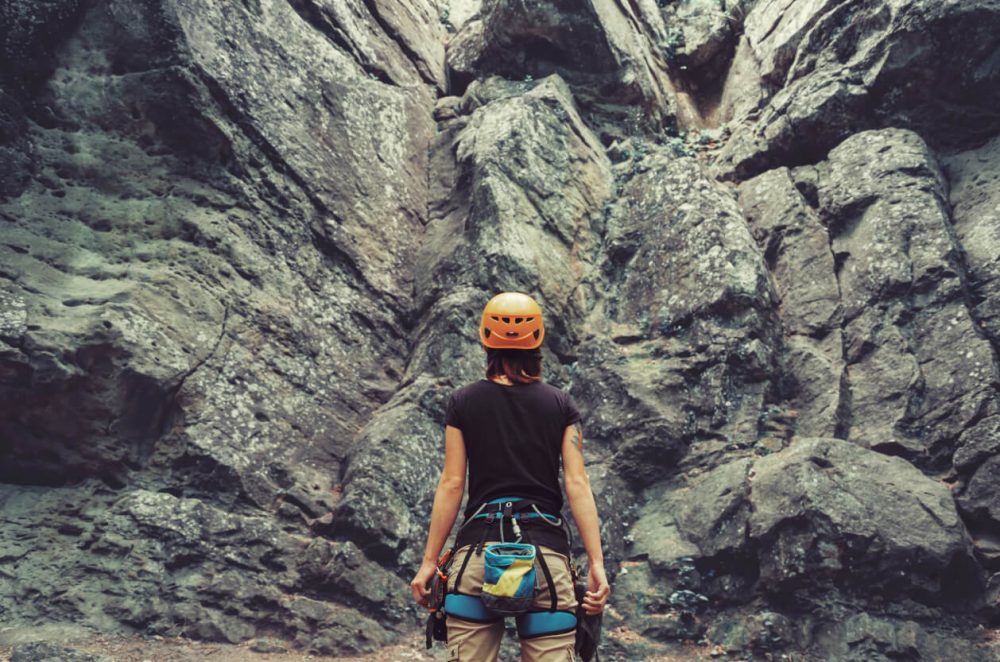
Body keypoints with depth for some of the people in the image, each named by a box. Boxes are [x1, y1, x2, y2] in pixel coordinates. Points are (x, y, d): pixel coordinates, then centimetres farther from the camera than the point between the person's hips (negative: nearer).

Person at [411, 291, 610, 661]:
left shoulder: (463, 402, 4)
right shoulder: (562, 405, 6)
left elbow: (451, 484, 1)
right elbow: (577, 483, -2)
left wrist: (429, 562, 6)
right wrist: (596, 562, -2)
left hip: (478, 548, 0)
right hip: (545, 549, 1)